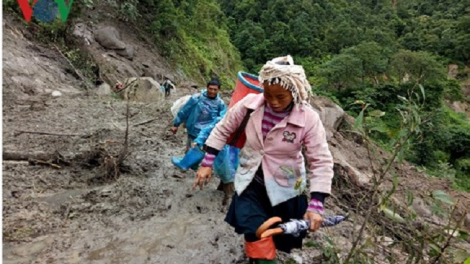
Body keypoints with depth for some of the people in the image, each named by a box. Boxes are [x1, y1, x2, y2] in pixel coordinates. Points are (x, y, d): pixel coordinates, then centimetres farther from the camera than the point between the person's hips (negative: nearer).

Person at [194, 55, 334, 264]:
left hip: (284, 189, 0)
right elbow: (223, 129, -2)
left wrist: (316, 204, -23)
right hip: (250, 183, 1)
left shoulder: (308, 119, -21)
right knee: (257, 239, -3)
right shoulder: (250, 103, -15)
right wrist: (207, 163, -3)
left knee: (279, 238, 18)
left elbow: (321, 162, -16)